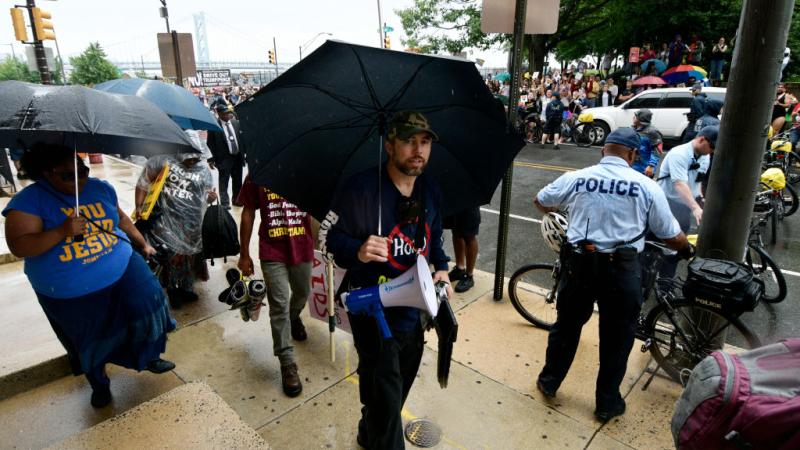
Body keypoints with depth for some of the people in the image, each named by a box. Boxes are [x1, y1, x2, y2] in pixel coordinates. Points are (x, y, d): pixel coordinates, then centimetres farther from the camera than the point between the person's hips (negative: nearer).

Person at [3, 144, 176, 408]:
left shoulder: (100, 188, 1)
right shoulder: (29, 201, -13)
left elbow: (122, 219, 15)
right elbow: (19, 246, -20)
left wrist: (143, 244, 19)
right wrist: (62, 232, -33)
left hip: (122, 270, 3)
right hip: (72, 295, -3)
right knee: (90, 343, 13)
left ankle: (150, 357, 20)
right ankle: (99, 383, 41)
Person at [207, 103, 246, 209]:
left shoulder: (236, 123, 6)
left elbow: (242, 138, 13)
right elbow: (210, 144, -8)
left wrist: (245, 152, 9)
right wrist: (211, 159, -11)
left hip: (238, 157, 5)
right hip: (224, 159, -5)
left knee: (238, 181, 15)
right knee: (223, 182, 0)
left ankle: (237, 200, 29)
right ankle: (225, 203, 6)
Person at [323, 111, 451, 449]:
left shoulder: (430, 191, 1)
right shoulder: (361, 187, -19)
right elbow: (329, 235, -13)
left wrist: (442, 267, -4)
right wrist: (358, 251, -32)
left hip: (414, 306, 7)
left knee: (400, 384, 25)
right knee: (385, 393, 3)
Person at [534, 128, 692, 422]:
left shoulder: (575, 178, 0)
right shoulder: (646, 186, -4)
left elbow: (540, 201, 16)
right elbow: (671, 236, 2)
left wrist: (558, 211, 39)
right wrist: (687, 249, 25)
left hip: (578, 263, 2)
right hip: (621, 268, -1)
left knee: (566, 325, 19)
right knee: (616, 337, 15)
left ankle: (549, 381, 36)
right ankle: (607, 403, 30)